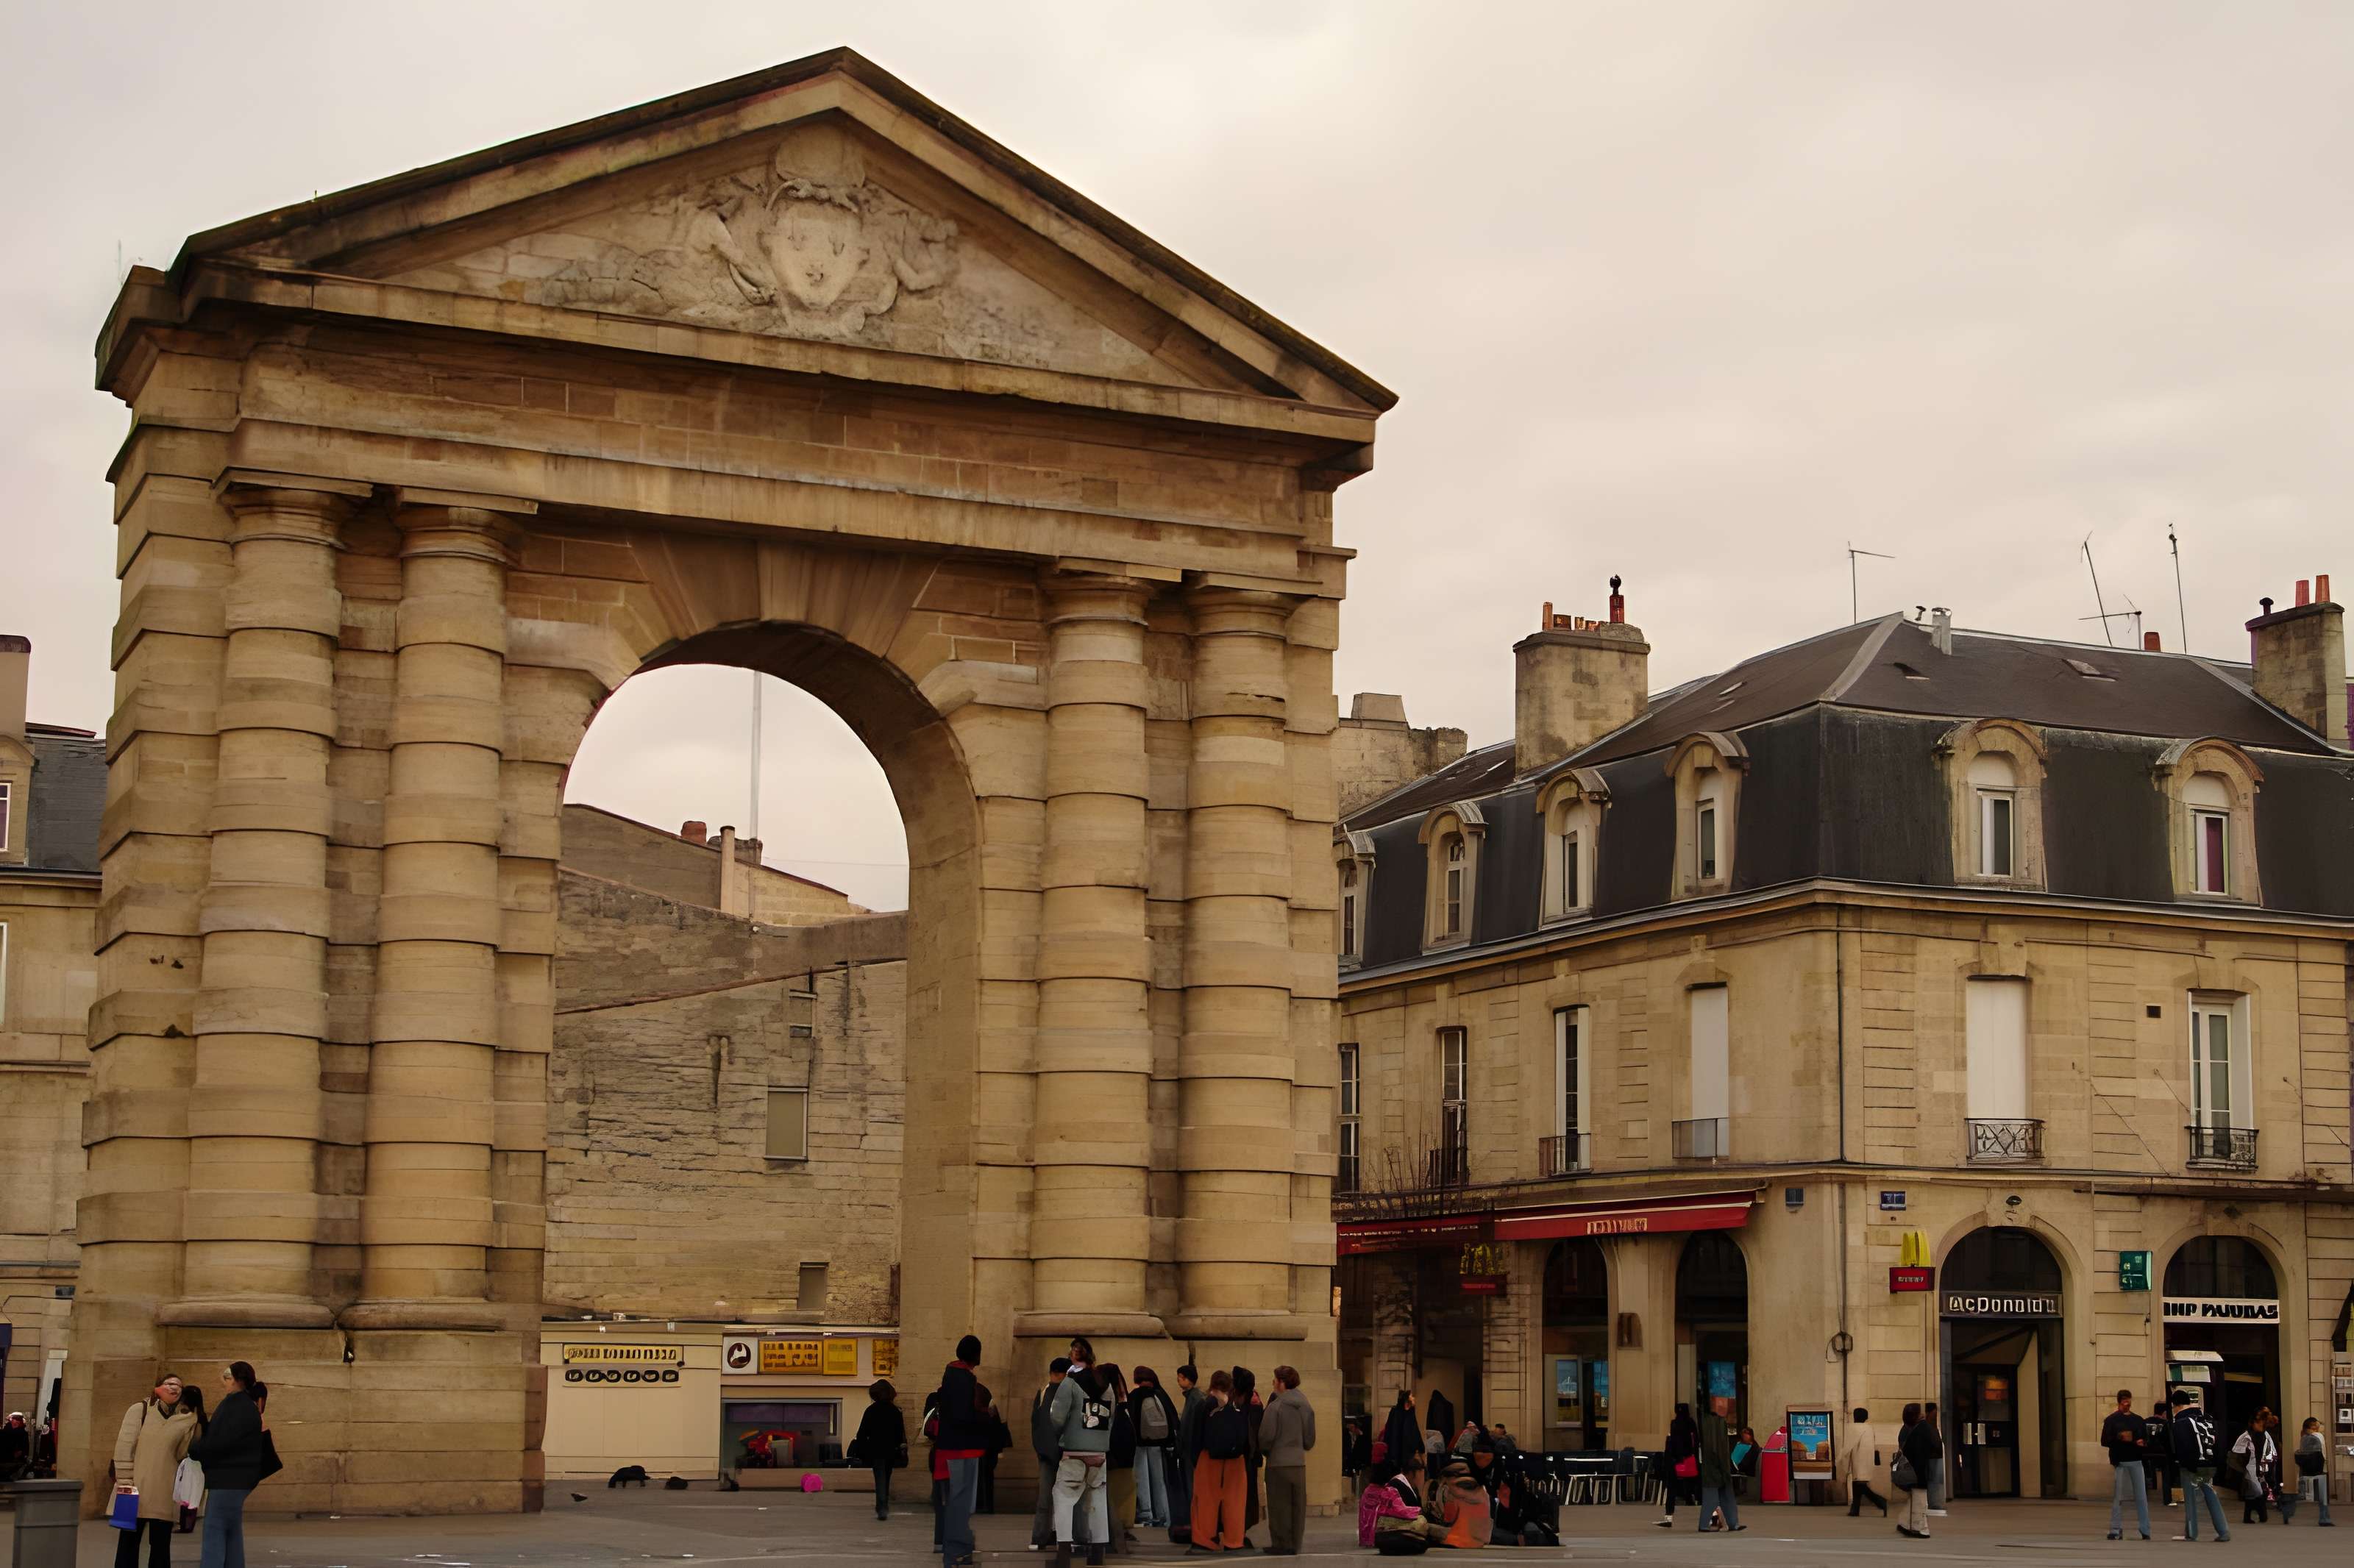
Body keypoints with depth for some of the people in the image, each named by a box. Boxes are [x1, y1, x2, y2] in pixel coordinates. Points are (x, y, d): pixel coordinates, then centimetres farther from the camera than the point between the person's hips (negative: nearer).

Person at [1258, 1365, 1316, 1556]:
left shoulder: (1275, 1406, -12)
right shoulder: (1307, 1407, 7)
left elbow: (1266, 1436, -12)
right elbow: (1310, 1438, 10)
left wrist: (1264, 1451, 7)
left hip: (1278, 1463, -5)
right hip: (1300, 1462, 6)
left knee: (1279, 1505, 2)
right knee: (1298, 1505, 10)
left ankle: (1281, 1544, 4)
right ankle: (1295, 1544, 14)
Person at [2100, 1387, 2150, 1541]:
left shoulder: (2138, 1420, 13)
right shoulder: (2112, 1420, 2)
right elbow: (2105, 1441, -4)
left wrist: (2142, 1442, -6)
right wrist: (2119, 1438, -19)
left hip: (2136, 1461, 3)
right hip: (2119, 1462, -3)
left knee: (2141, 1497, -1)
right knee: (2118, 1498, -1)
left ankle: (2145, 1531, 3)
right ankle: (2115, 1530, 3)